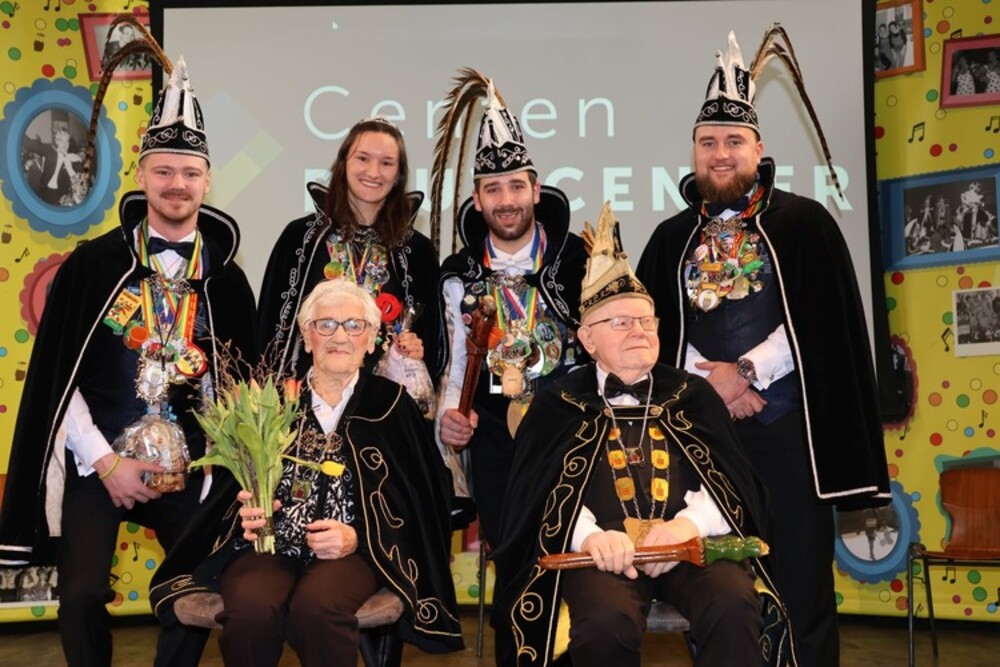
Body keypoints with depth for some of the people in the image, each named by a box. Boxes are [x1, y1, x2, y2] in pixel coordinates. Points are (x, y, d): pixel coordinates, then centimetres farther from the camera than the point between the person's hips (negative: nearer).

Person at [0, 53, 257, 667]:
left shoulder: (225, 276, 3)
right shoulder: (94, 263, -3)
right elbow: (56, 374, -4)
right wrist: (106, 462, -9)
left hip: (188, 466, 2)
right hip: (95, 460, -2)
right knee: (83, 596, -8)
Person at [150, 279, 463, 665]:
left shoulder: (391, 403, 8)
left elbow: (416, 501, 5)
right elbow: (230, 482, 14)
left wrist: (359, 537, -11)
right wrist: (244, 511, -8)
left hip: (354, 551, -1)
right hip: (267, 544, 2)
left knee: (316, 607, -35)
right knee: (251, 609, -32)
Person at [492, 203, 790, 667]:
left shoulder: (693, 394, 20)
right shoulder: (558, 403, 15)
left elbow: (733, 482, 9)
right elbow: (537, 494, 3)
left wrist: (687, 524, -13)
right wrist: (590, 535, -18)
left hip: (691, 543, 2)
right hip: (603, 549, -1)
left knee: (735, 609, -30)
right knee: (605, 623, -34)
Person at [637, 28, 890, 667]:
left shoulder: (805, 223, 3)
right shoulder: (671, 239, 11)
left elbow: (823, 321, -6)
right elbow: (655, 331, 7)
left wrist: (747, 370, -13)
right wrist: (711, 380, -8)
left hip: (786, 426, -3)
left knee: (799, 575, 1)